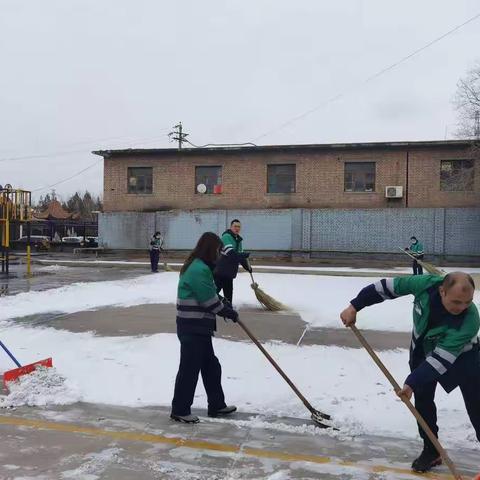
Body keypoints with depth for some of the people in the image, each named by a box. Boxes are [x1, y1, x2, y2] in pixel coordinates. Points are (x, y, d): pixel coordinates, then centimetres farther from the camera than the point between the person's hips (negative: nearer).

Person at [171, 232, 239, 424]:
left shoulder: (199, 266, 14)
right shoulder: (199, 269, -20)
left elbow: (209, 295, 20)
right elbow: (210, 301, -19)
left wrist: (225, 305, 7)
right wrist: (229, 312, -6)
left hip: (198, 327, 11)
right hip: (192, 328, -11)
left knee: (211, 366, 18)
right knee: (189, 369, 1)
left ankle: (217, 405, 30)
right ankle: (180, 410, 14)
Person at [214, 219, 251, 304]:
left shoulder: (238, 239, 16)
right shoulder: (226, 236, -14)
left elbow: (240, 254, 23)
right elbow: (230, 253, -27)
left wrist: (247, 266, 18)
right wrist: (241, 255, -35)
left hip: (230, 270, 9)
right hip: (221, 269, -9)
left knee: (229, 290, 15)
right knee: (217, 288, -6)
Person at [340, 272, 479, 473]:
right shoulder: (426, 284, -33)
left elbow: (442, 358, -39)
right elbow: (387, 287, -20)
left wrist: (413, 383, -41)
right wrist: (355, 306, -19)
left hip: (462, 356, -3)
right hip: (423, 349, 3)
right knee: (423, 400, 5)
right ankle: (431, 451, 21)